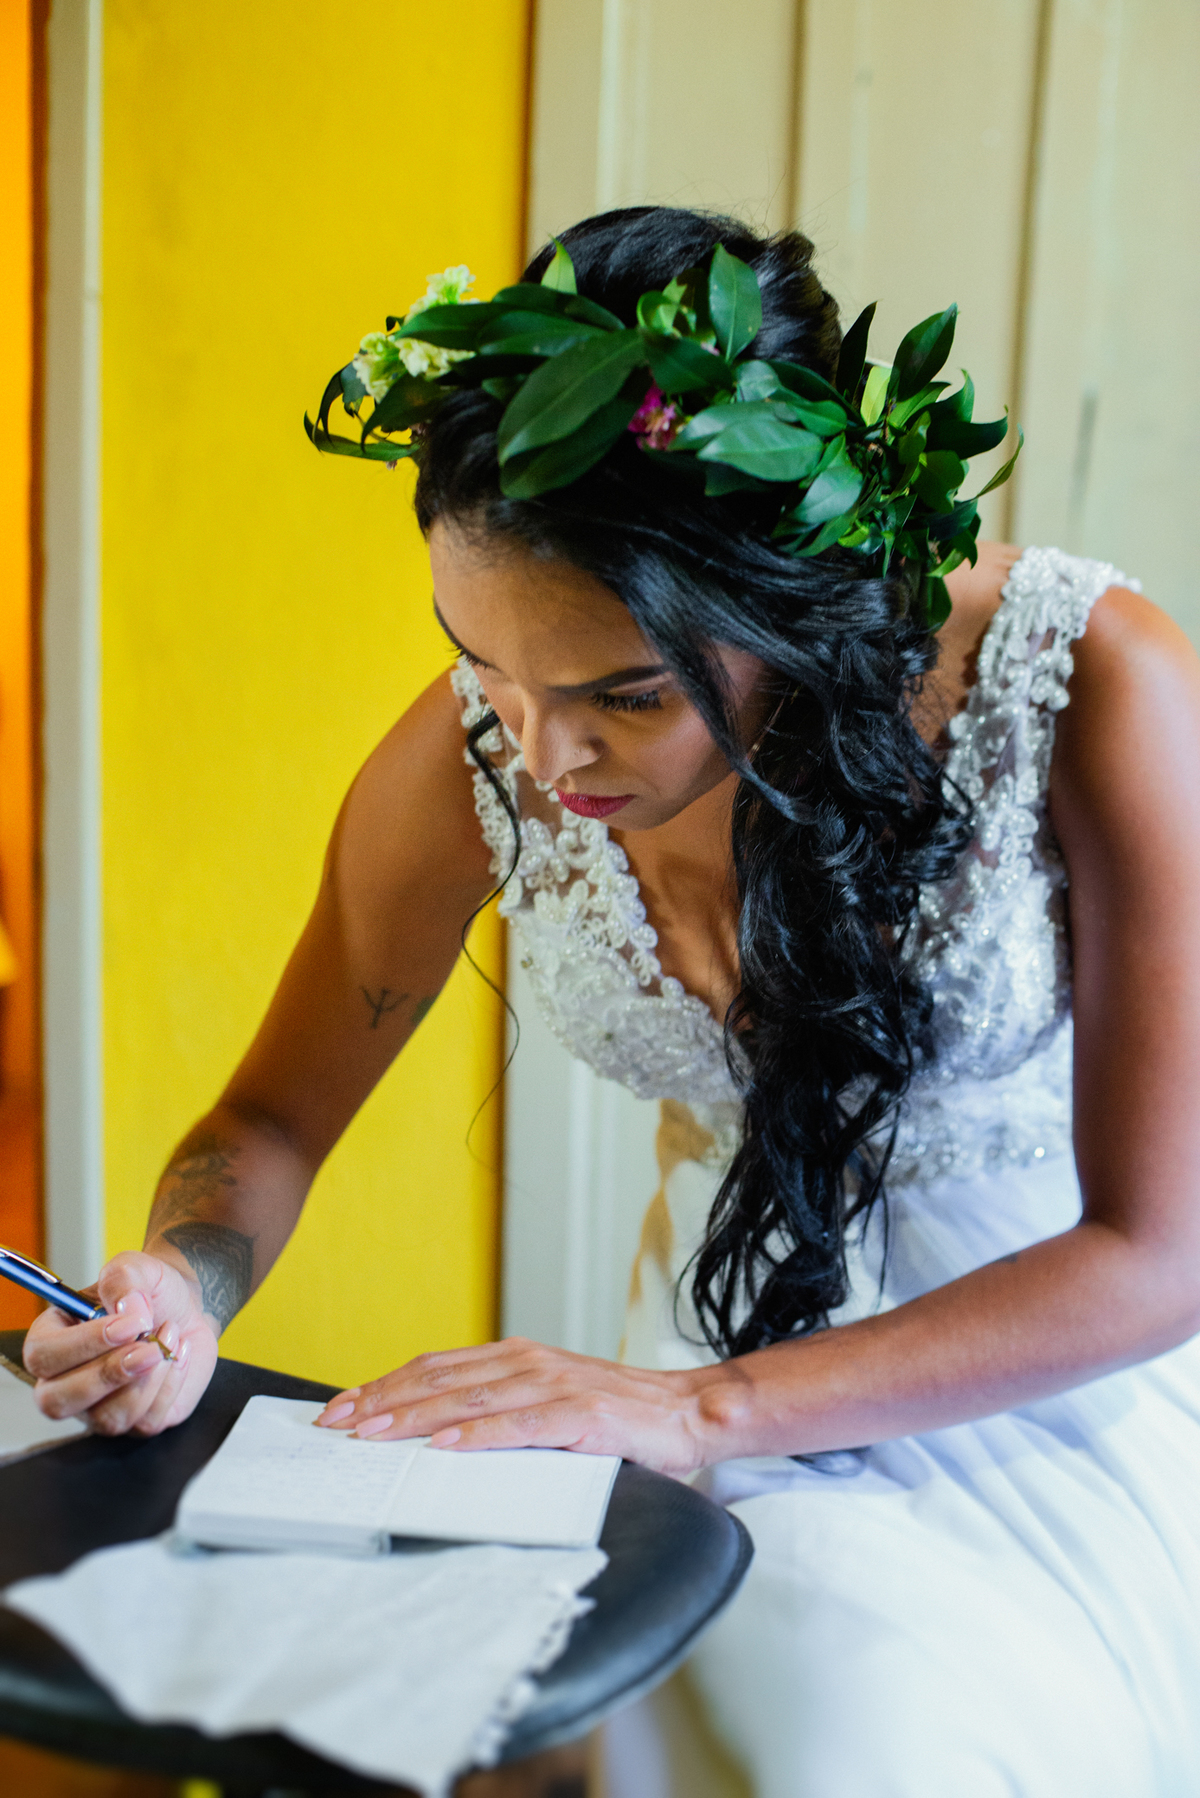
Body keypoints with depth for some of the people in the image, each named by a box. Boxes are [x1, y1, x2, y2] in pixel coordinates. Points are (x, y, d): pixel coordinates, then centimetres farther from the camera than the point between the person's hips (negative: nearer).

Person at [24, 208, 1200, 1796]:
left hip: (1064, 1393, -1)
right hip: (726, 1372, 2)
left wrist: (698, 1413, -25)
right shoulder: (470, 757, -15)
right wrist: (182, 1297, -22)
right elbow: (276, 1118, 1)